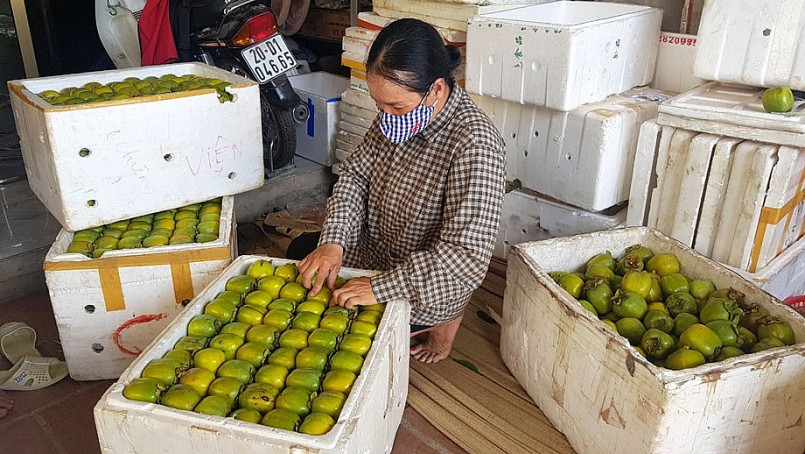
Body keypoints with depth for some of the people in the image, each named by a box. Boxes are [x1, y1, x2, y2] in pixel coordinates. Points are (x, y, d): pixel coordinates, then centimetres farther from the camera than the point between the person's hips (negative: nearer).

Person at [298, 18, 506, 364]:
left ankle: (438, 324, 11)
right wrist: (333, 241, -20)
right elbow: (355, 174, -4)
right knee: (298, 251, 20)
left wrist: (379, 288, -36)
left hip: (425, 292, -8)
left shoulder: (474, 145, -33)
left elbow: (466, 258, -36)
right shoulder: (396, 115, -10)